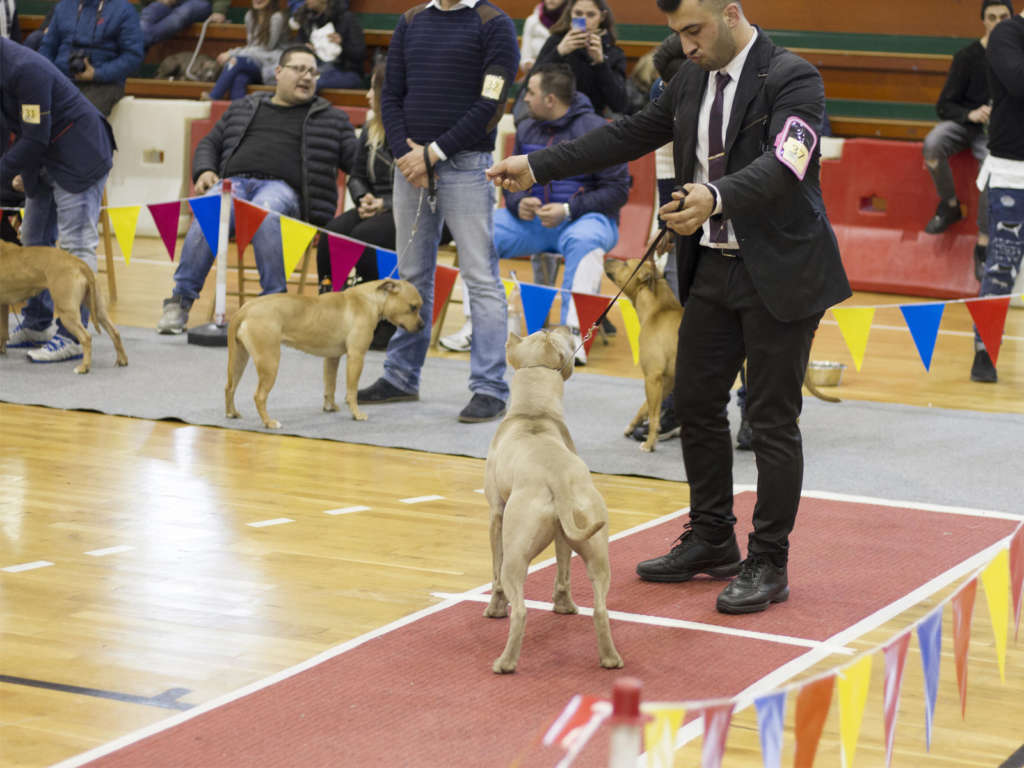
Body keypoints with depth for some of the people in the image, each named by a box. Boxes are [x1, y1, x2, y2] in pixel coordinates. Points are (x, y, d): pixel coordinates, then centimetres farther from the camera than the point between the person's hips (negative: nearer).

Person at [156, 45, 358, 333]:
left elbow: (357, 160, 17)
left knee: (264, 214, -40)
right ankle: (180, 300, -32)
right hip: (234, 181, 2)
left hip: (282, 188, -2)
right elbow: (210, 144, 30)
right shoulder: (243, 108, 29)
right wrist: (204, 171, 9)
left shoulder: (331, 118, 24)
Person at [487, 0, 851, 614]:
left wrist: (716, 197, -48)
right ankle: (711, 542, 28)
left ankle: (768, 565, 8)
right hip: (713, 267, 8)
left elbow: (783, 164, -31)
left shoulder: (792, 79, -16)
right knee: (696, 402, 13)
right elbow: (632, 135, 15)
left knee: (772, 420, -2)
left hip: (778, 274, -8)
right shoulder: (693, 79, 8)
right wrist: (538, 167, 12)